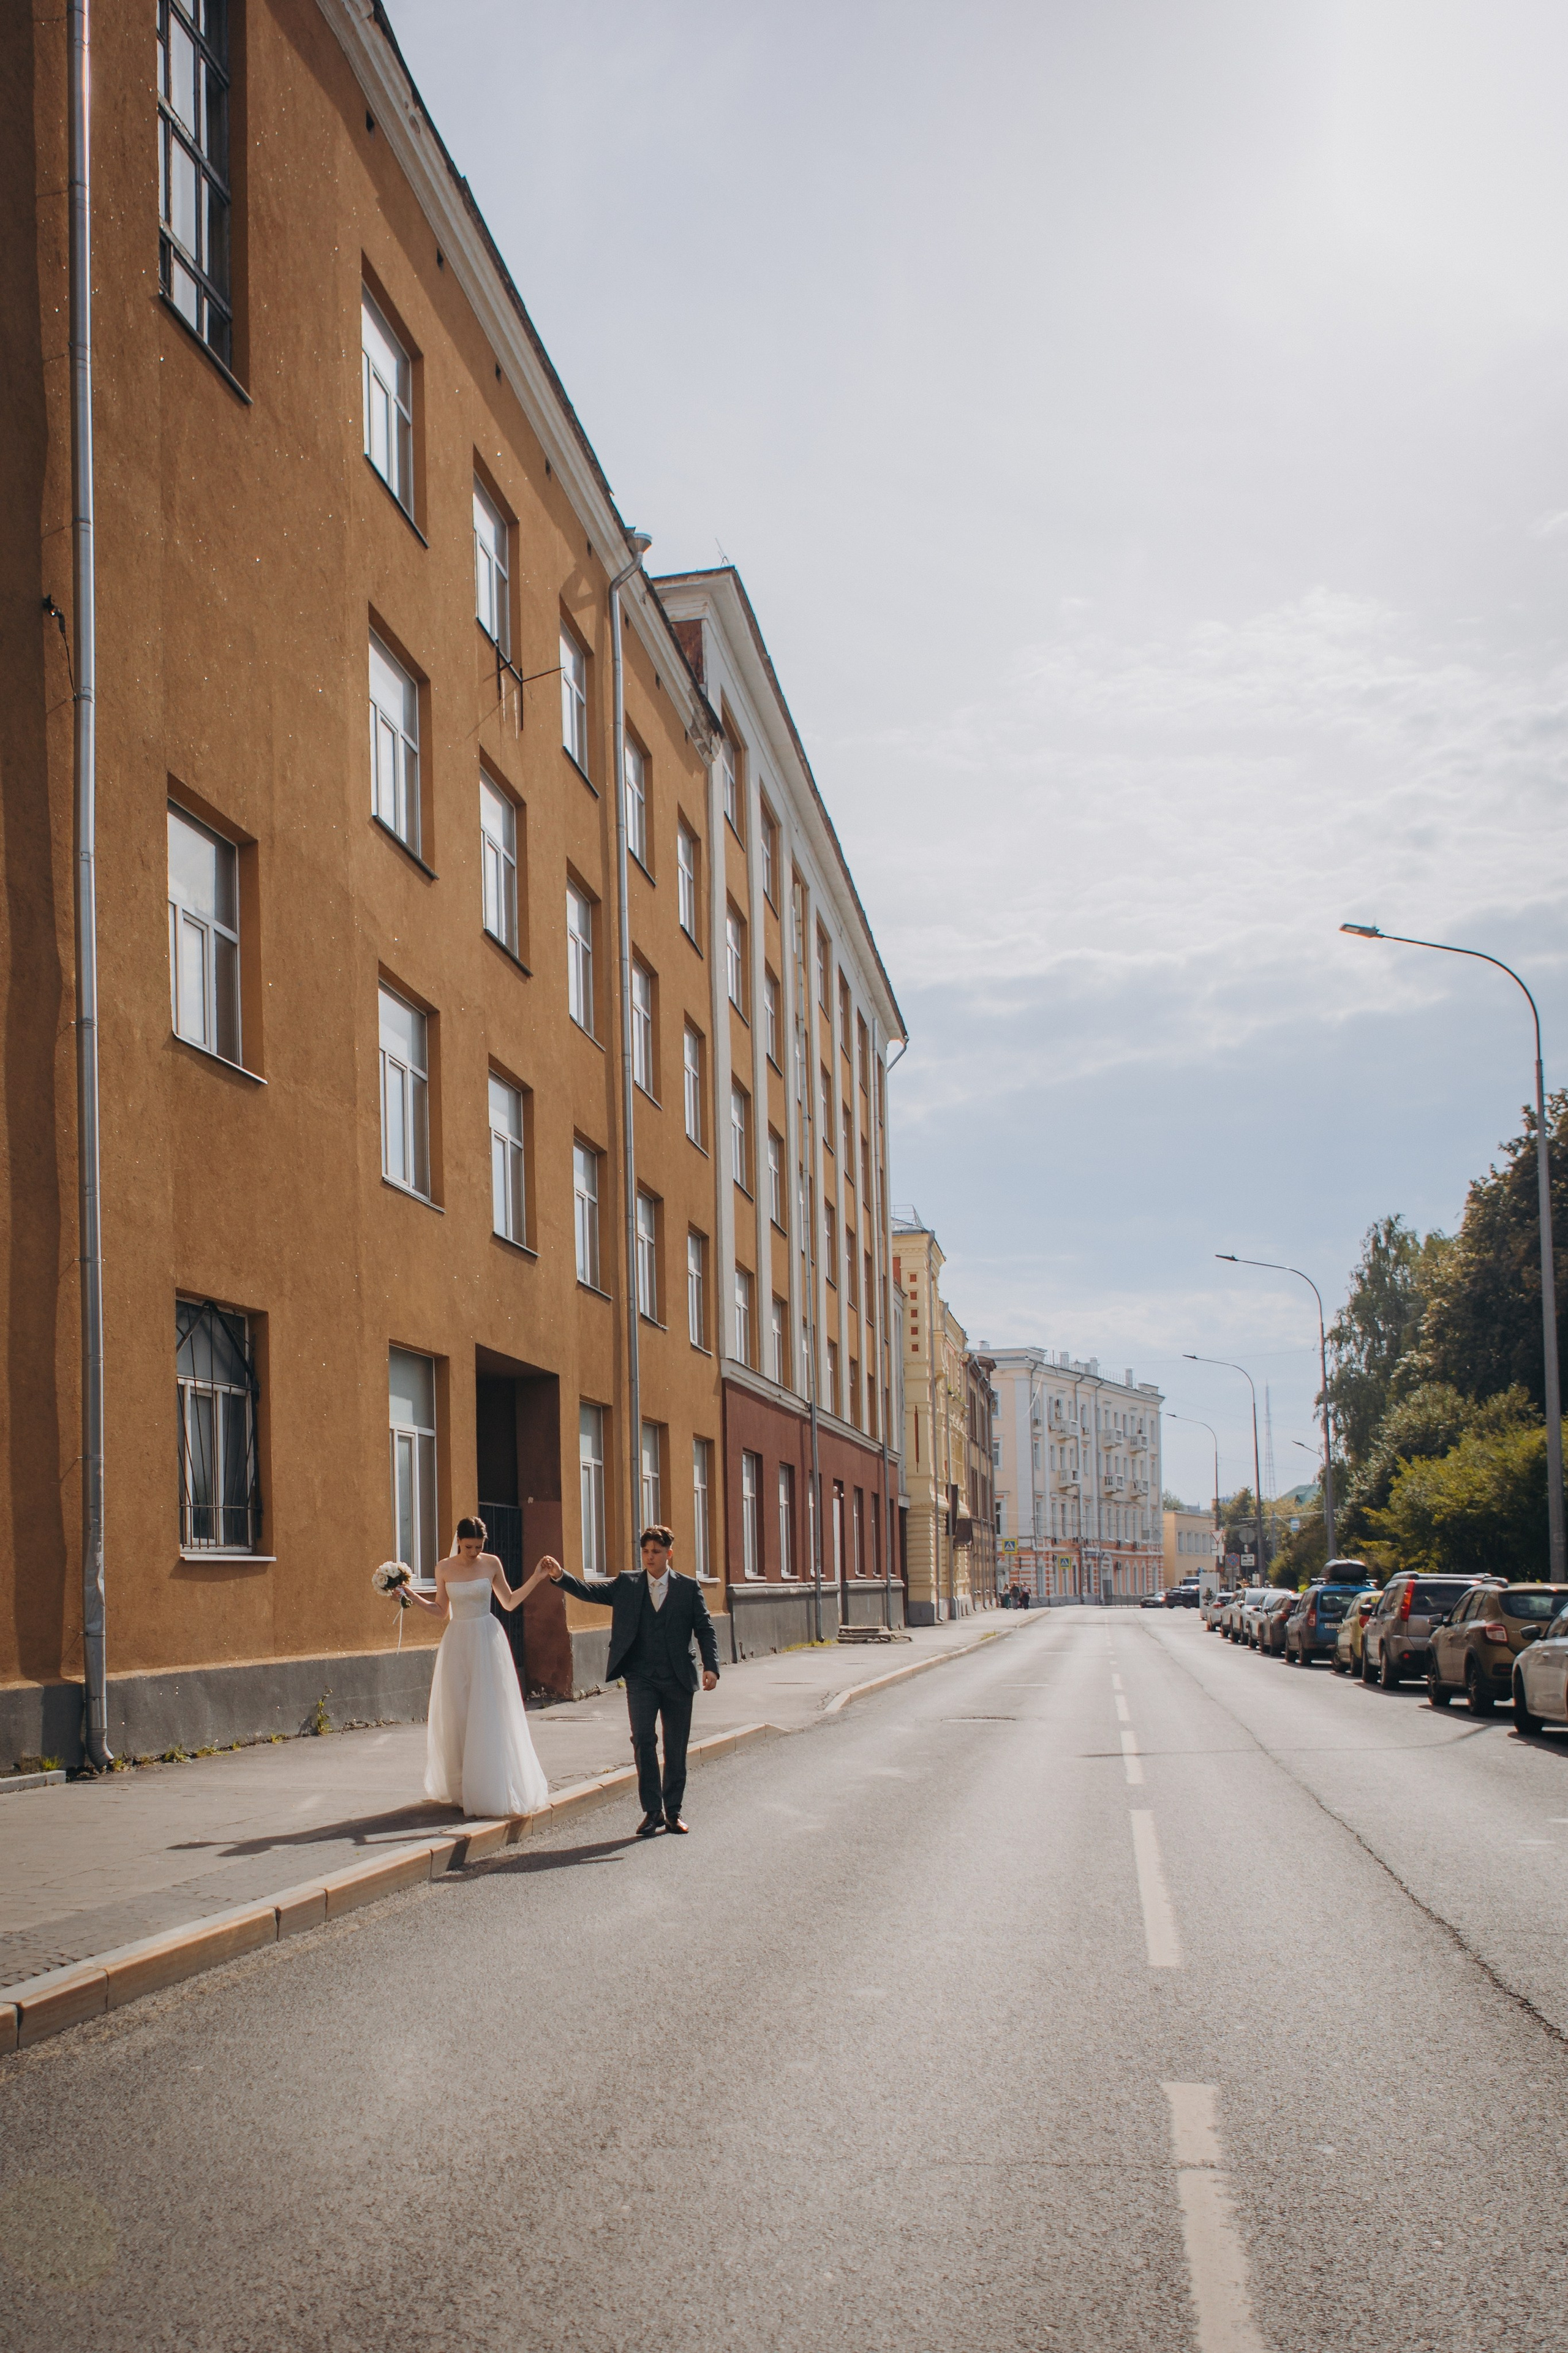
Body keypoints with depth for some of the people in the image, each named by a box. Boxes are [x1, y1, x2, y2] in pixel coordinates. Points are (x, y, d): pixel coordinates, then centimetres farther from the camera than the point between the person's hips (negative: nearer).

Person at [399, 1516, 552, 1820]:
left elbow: (509, 1602, 8)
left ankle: (493, 1791, 2)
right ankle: (460, 1788, 12)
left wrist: (535, 1579, -1)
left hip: (488, 1643, -2)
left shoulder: (491, 1564, -1)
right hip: (457, 1643, 2)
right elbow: (441, 1610, 9)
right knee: (456, 1716, 2)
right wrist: (414, 1598, -3)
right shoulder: (444, 1568, 2)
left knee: (490, 1716, -4)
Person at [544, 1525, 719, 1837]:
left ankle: (673, 1812, 19)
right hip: (641, 1678, 0)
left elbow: (704, 1629, 2)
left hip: (677, 1679, 0)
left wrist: (711, 1666, -12)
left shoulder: (689, 1588, 4)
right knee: (643, 1740, -13)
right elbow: (589, 1590, -2)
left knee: (676, 1749, 6)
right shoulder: (627, 1585, 7)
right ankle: (652, 1810, -4)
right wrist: (561, 1575, -19)